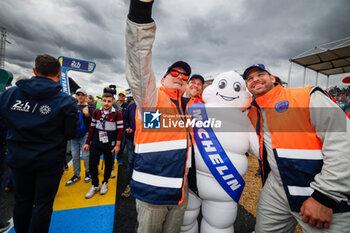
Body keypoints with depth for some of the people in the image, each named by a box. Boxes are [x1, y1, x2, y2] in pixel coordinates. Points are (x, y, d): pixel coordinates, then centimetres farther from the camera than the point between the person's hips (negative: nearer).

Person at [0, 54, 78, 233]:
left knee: (22, 201, 23)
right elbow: (72, 133, -15)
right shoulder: (66, 101, -16)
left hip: (19, 158, 4)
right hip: (49, 160, -3)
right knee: (43, 204, 12)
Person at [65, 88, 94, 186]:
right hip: (74, 135, 5)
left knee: (85, 155, 0)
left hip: (85, 135, -5)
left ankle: (88, 172, 19)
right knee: (74, 155, 10)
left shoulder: (89, 108, -2)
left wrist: (87, 115, -26)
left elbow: (92, 122, -11)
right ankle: (76, 175, 23)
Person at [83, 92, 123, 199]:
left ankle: (105, 183, 35)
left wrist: (117, 145, -11)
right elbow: (92, 128, 8)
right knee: (92, 164, 4)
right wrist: (87, 142, 7)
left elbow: (120, 130, -8)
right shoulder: (96, 112, 1)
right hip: (96, 143, 3)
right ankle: (95, 185, 26)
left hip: (110, 144, -2)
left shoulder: (117, 114, -10)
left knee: (108, 165, 12)